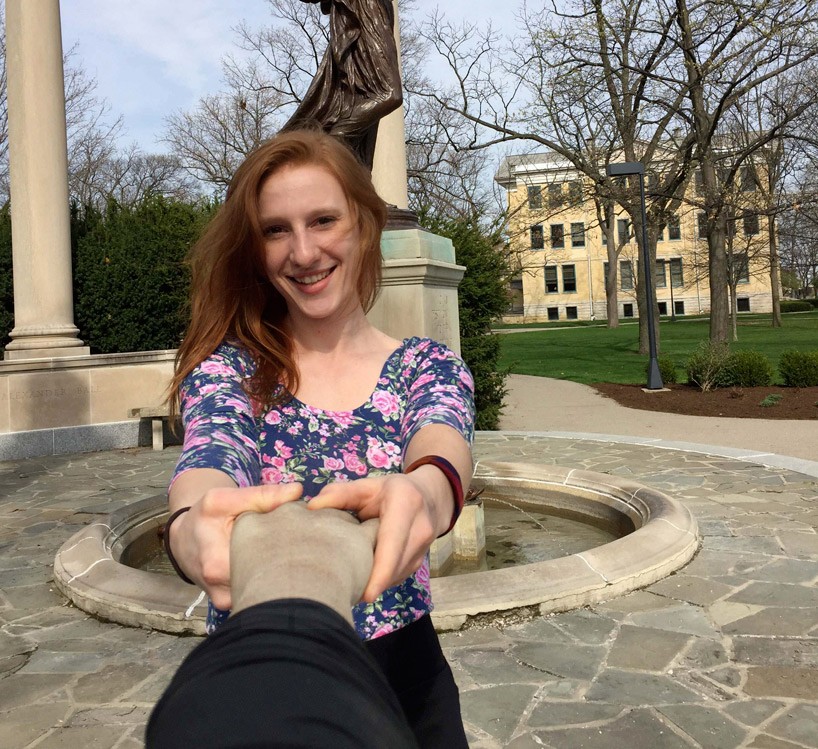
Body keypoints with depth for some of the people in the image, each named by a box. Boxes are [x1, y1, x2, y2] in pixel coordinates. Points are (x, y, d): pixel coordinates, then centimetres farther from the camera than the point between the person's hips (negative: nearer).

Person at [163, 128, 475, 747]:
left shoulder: (429, 367, -4)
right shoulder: (228, 365, -4)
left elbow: (443, 445, -26)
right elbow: (213, 452, -25)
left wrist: (427, 491, -50)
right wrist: (196, 524, -49)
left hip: (401, 672, 1)